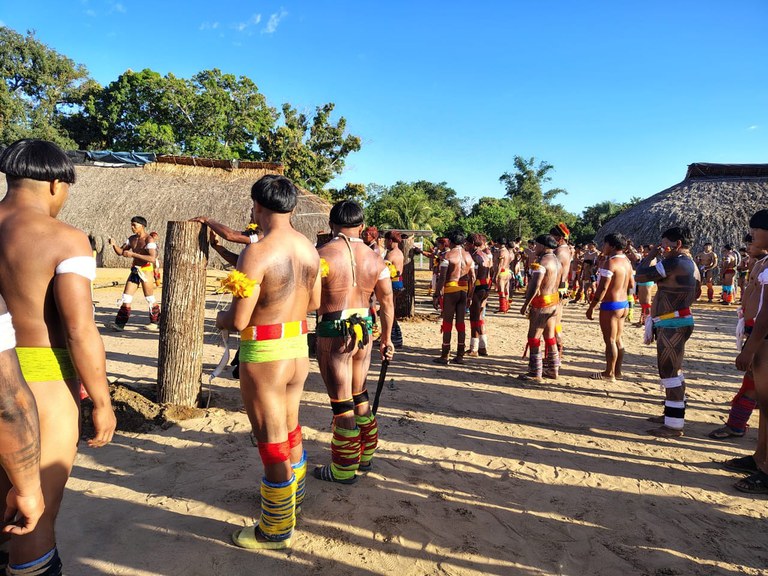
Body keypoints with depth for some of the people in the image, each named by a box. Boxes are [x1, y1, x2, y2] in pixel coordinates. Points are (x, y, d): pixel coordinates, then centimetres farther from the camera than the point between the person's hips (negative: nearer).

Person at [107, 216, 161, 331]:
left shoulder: (149, 240, -15)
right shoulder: (132, 239, 9)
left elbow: (152, 258, -27)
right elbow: (120, 252, 12)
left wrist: (133, 254, -29)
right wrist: (113, 245, -9)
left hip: (146, 271, -7)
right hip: (134, 270, 7)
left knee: (150, 299, 3)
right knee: (126, 297, 2)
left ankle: (157, 324, 17)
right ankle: (120, 324, 5)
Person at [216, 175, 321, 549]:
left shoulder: (257, 252, -20)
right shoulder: (309, 249, 2)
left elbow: (239, 320, -20)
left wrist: (221, 318, 2)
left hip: (264, 354, -7)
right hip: (300, 348, 7)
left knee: (271, 442, 7)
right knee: (291, 430, 26)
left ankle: (276, 530, 25)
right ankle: (293, 498, 48)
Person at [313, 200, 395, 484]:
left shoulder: (323, 255, -12)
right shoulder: (375, 259, 4)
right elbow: (387, 303, 8)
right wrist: (386, 339, 17)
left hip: (334, 334, -5)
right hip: (364, 332, 6)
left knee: (342, 403, 5)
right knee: (359, 395, 22)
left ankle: (344, 469, 20)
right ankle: (365, 456, 36)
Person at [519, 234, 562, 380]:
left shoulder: (542, 262, -17)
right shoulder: (557, 261, 13)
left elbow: (535, 286, -23)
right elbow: (556, 283, 15)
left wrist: (526, 304, -19)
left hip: (541, 303, -9)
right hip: (554, 301, 10)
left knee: (534, 337, -2)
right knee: (550, 337, 16)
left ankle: (535, 373, 1)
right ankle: (553, 370, 23)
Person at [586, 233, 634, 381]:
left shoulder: (610, 262, -19)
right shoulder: (626, 261, 9)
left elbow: (602, 288, -22)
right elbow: (631, 285, 17)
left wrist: (591, 307, -17)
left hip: (610, 305, -9)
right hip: (623, 304, 9)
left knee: (610, 340, -1)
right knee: (617, 340, 16)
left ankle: (609, 373, 7)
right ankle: (617, 371, 24)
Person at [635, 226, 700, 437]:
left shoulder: (675, 263, -19)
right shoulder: (691, 265, 15)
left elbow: (640, 275, -19)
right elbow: (696, 293, 25)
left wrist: (651, 255, -4)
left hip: (673, 326, -11)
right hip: (676, 324, 11)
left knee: (670, 372, -7)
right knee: (672, 371, 17)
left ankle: (674, 424, -2)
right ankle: (672, 415, 29)